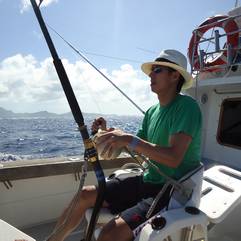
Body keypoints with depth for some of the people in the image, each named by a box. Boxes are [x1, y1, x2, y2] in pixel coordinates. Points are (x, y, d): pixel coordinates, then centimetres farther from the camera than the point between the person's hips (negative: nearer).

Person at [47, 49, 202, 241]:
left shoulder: (187, 106, -14)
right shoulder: (152, 111, 9)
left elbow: (174, 158, -25)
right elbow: (136, 148, 11)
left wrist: (130, 140, -31)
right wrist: (108, 132, -2)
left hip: (174, 191, -7)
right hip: (148, 180, 7)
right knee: (84, 195, 5)